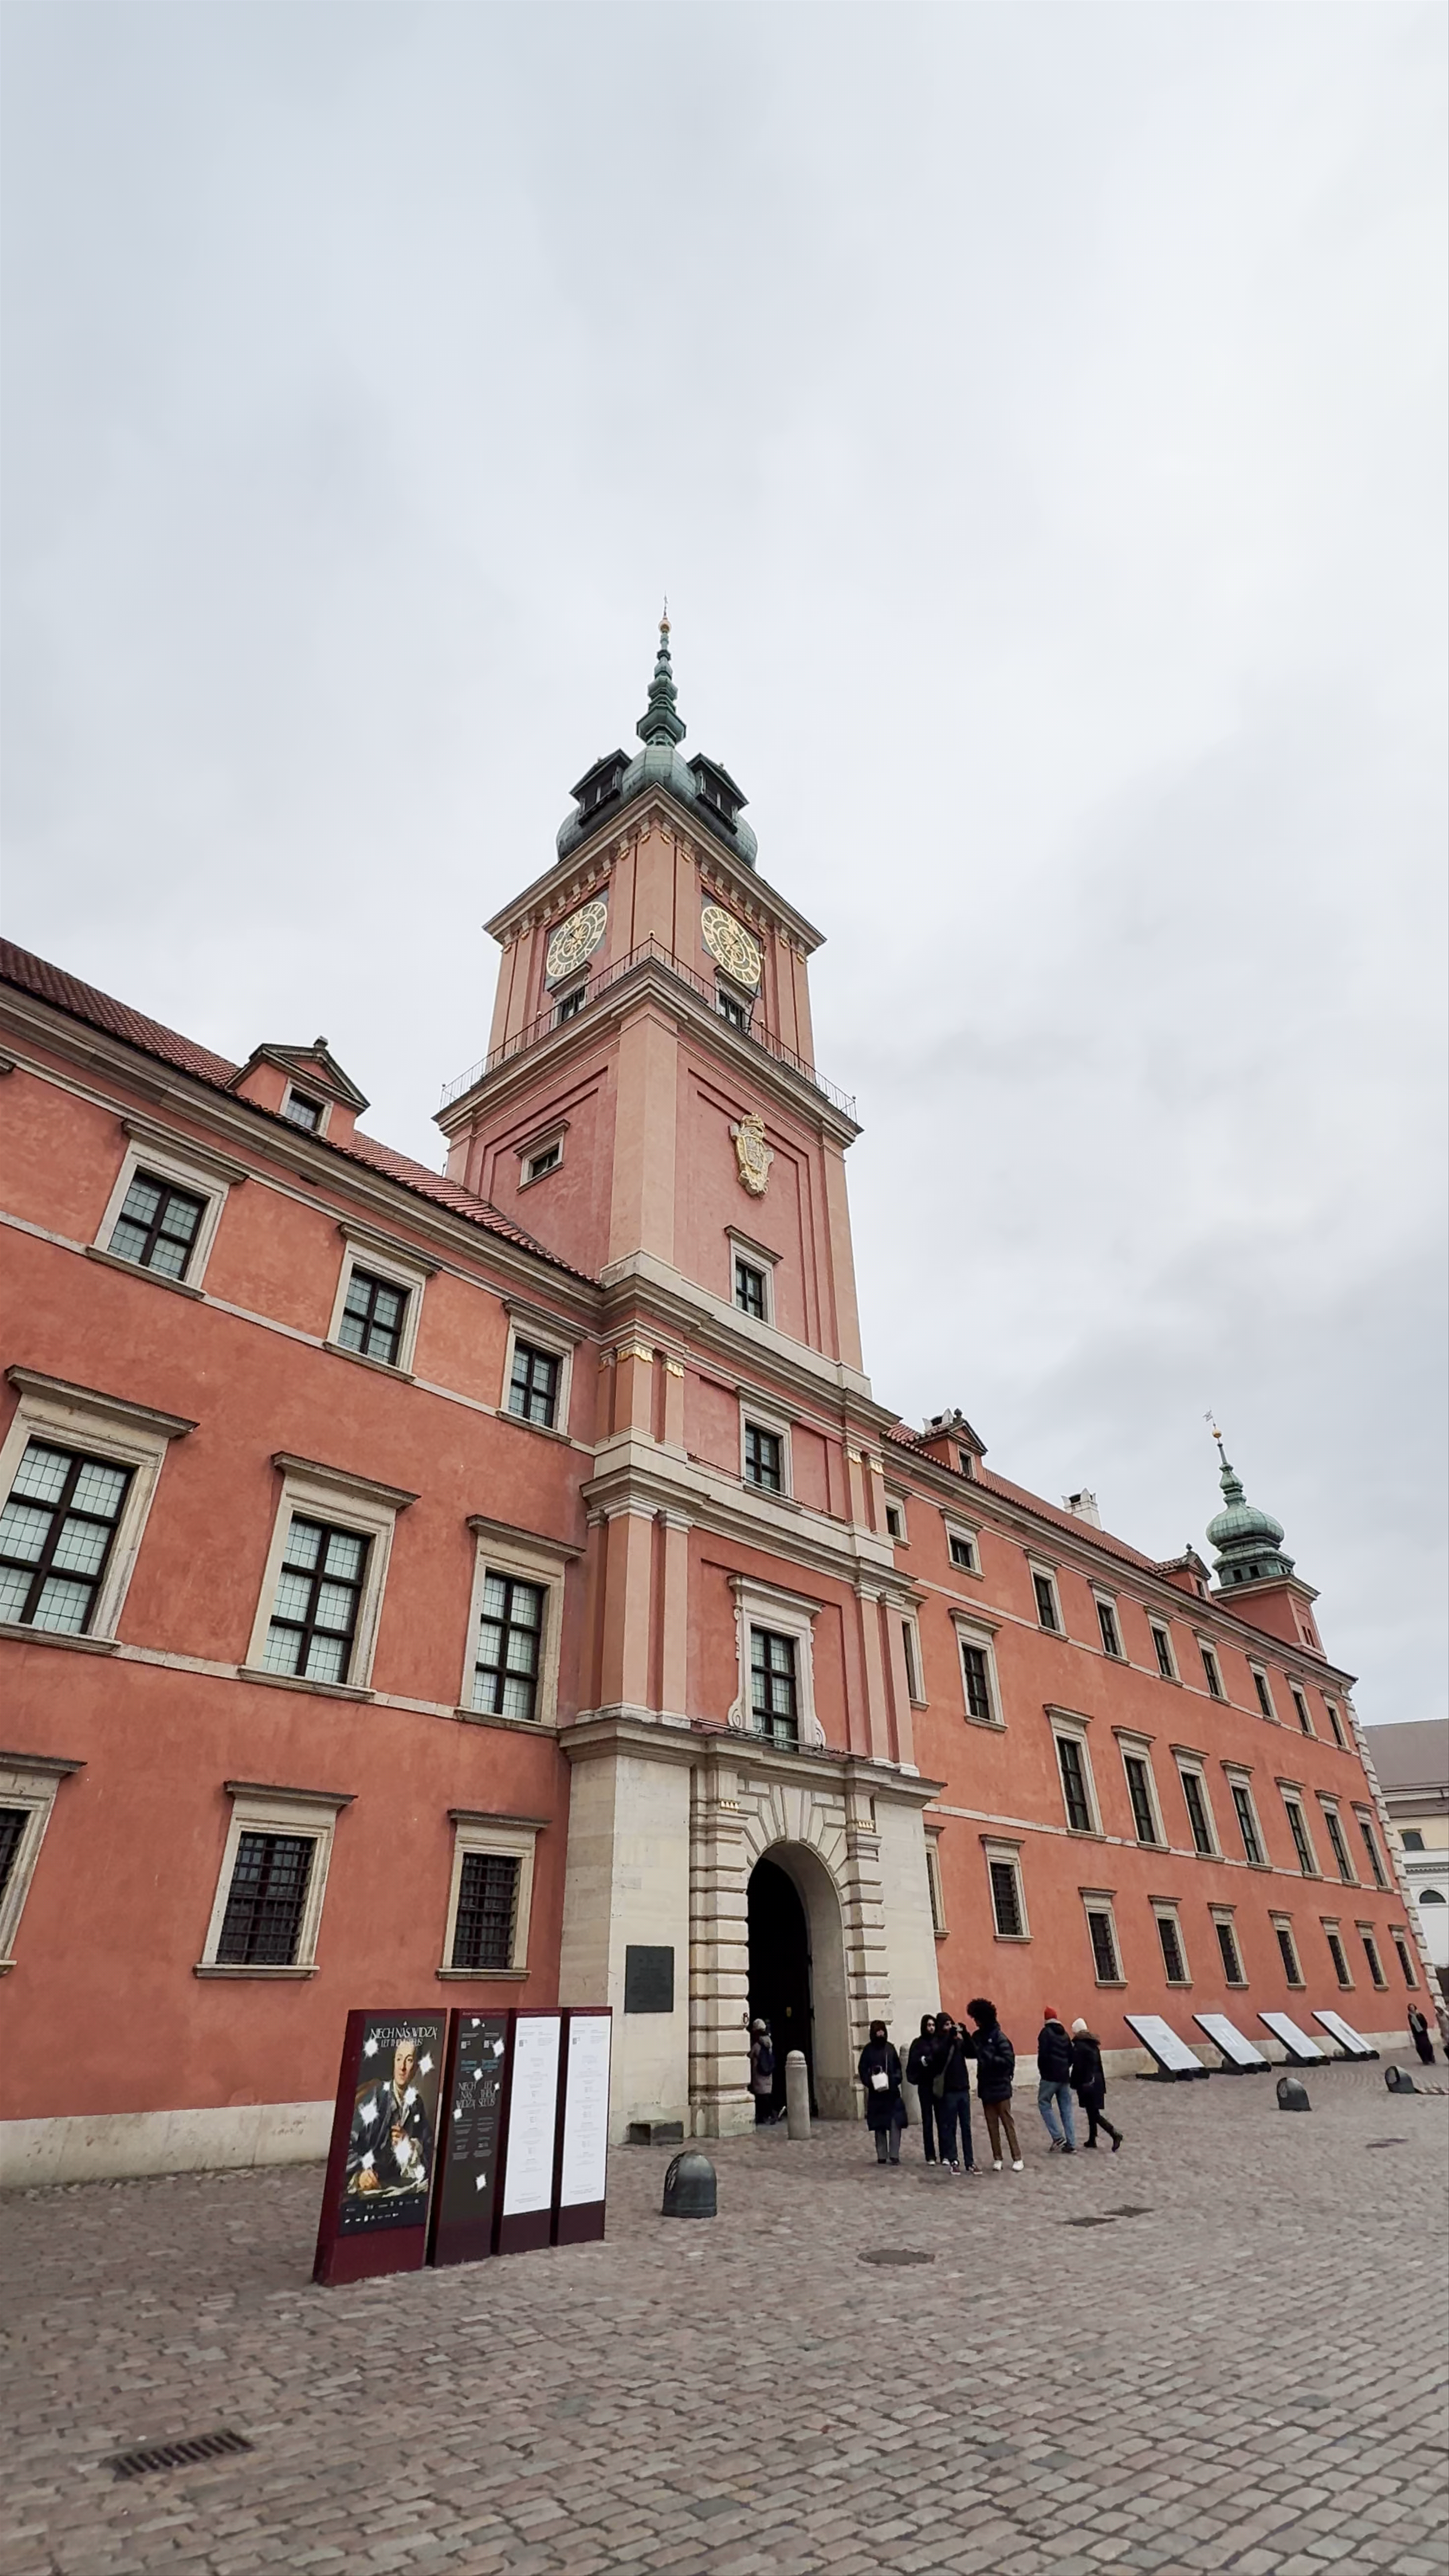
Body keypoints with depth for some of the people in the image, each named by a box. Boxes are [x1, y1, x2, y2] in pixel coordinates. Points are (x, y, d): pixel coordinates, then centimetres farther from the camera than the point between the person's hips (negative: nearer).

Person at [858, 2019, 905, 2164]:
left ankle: (894, 2155, -1)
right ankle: (882, 2156, 14)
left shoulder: (890, 2048, 7)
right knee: (879, 2126, 5)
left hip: (892, 2092, 2)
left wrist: (896, 2079, -4)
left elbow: (898, 2067, 13)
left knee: (896, 2124, -6)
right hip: (876, 2093, -2)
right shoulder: (868, 2050, -2)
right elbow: (862, 2070, -2)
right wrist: (871, 2083, -17)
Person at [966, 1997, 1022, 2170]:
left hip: (1000, 2087, -6)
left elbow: (1009, 2061, -20)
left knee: (1008, 2123, 3)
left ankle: (1017, 2158, 12)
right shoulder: (979, 2036, 4)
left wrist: (990, 2058, -28)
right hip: (986, 2087, 6)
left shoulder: (999, 2037, -16)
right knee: (992, 2125, 11)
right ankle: (997, 2158, 20)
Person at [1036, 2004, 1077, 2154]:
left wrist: (1042, 2071, -2)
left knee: (1044, 2104, 5)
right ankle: (1071, 2144, 7)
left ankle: (1058, 2137, -5)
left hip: (1050, 2076, -6)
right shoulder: (1064, 2034, 12)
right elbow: (1071, 2056, 13)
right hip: (1065, 2077, 6)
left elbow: (1043, 2054, -15)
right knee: (1066, 2109, 10)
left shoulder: (1046, 2032, -7)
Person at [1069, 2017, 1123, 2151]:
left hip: (1086, 2084, -8)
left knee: (1093, 2113, -1)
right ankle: (1092, 2140, 20)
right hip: (1097, 2081, 8)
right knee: (1092, 2112, 15)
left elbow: (1077, 2068, -17)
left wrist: (1074, 2085, -8)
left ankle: (1115, 2134, -10)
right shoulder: (1093, 2044, 8)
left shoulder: (1078, 2046, -14)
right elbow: (1099, 2064, 13)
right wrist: (1102, 2084, 19)